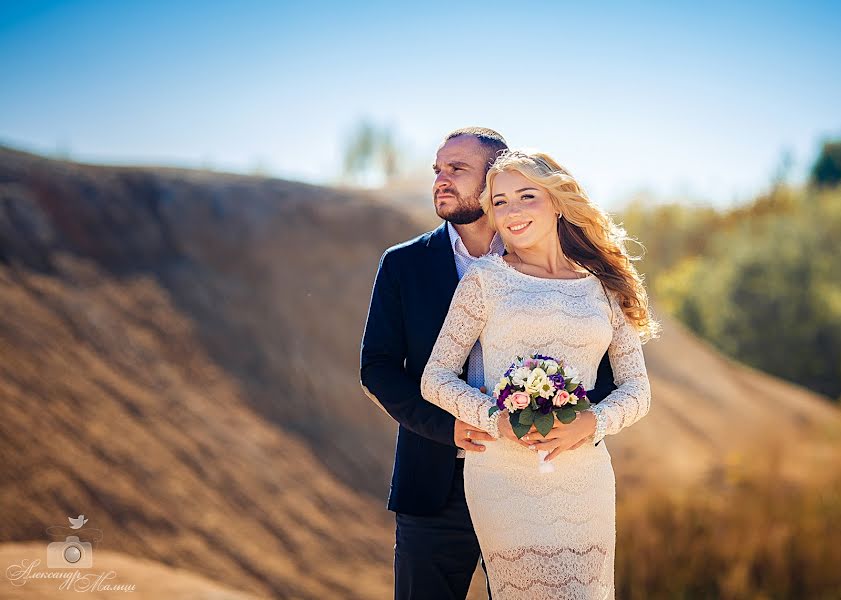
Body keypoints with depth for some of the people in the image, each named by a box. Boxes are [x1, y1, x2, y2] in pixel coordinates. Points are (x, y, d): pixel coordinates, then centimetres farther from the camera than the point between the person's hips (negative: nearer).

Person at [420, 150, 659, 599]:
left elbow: (637, 389, 10)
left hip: (584, 475, 2)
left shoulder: (604, 288, 10)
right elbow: (435, 378, 1)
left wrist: (592, 423, -11)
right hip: (503, 475, -2)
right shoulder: (485, 279, 3)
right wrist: (498, 421, -15)